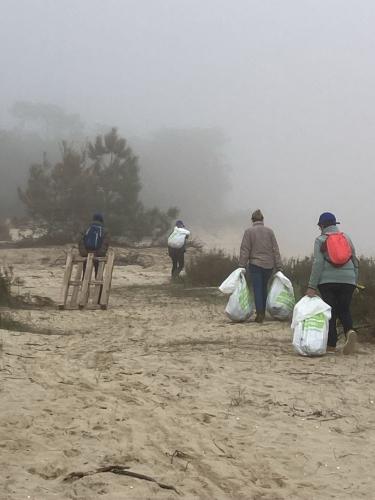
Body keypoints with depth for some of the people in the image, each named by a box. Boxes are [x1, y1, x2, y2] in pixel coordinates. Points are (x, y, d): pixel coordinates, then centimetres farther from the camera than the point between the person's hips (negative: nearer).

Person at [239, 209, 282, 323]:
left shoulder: (249, 232, -3)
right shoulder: (269, 231, 5)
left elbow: (245, 251, -6)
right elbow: (275, 250, 5)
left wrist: (242, 266, -3)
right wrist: (278, 267, 7)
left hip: (255, 264, -3)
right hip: (269, 265, 3)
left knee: (257, 289, -2)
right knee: (264, 288, 16)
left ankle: (260, 314, -9)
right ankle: (263, 312, 19)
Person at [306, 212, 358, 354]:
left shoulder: (321, 240, 1)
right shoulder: (346, 238, 13)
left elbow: (318, 263, -8)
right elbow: (355, 261, 13)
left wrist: (312, 286, -8)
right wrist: (355, 281, 21)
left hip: (327, 280, -2)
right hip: (347, 279, 3)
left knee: (330, 311, 4)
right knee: (344, 310, 10)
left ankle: (331, 345, 1)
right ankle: (349, 331, -19)